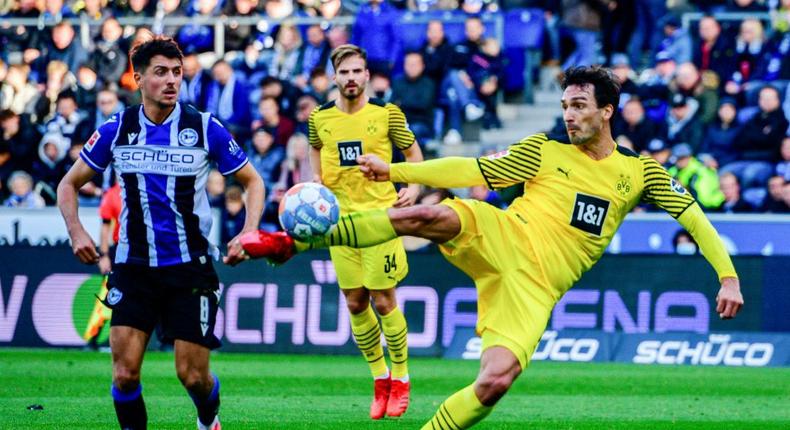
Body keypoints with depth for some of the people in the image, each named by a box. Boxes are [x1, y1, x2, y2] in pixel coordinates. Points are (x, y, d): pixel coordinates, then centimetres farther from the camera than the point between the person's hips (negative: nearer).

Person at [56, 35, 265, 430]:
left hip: (191, 266, -1)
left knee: (192, 374, -1)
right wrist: (76, 231, -6)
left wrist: (248, 234, -8)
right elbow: (70, 183, 11)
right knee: (125, 372, -11)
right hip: (134, 267, 1)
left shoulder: (205, 128, -4)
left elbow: (252, 181, 8)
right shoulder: (116, 130, -1)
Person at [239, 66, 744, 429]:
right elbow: (472, 171, 7)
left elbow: (693, 216, 11)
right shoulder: (545, 150, 8)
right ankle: (292, 242, -29)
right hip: (503, 238, 0)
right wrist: (394, 170, 1)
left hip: (537, 284, 0)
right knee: (427, 216, -32)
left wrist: (728, 276, 1)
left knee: (497, 380, -23)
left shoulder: (640, 171, 9)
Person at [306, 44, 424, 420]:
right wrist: (317, 179, 9)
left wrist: (414, 187, -9)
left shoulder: (387, 114, -4)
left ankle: (400, 380, 10)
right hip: (340, 218, 4)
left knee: (383, 300, -6)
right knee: (355, 303, 5)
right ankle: (380, 379, 21)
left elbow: (413, 152, 6)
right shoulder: (320, 118, 4)